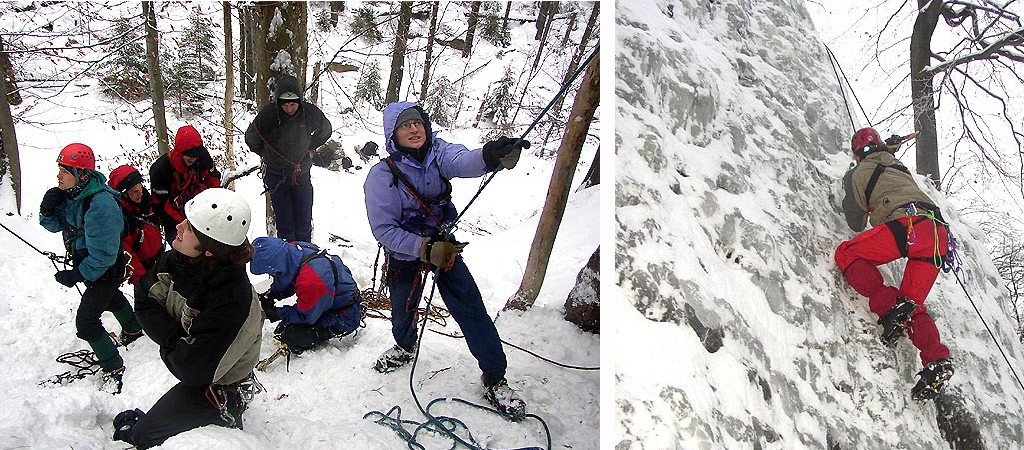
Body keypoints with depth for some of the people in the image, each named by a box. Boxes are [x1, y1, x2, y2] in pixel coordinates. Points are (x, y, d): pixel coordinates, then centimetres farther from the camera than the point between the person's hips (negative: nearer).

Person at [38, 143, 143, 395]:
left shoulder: (100, 204, -36)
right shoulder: (68, 193, -11)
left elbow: (103, 255, -31)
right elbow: (55, 225, 2)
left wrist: (77, 275, -27)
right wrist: (47, 210, -18)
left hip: (106, 270, -9)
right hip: (85, 263, 9)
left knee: (86, 322, -9)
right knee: (111, 298, 32)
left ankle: (113, 368, 9)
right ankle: (132, 330, 60)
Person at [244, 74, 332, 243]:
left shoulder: (311, 113, -11)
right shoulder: (268, 115, -16)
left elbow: (325, 131, 13)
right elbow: (251, 139, 3)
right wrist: (267, 155, 8)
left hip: (302, 176, 2)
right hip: (276, 177, -2)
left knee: (304, 226, 6)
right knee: (285, 227, -2)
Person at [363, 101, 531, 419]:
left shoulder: (437, 152, -14)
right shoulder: (382, 175, -19)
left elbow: (463, 162, -38)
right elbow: (383, 229, -21)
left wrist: (491, 155, -61)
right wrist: (425, 249, -33)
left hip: (445, 246, 1)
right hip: (404, 253, -1)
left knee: (472, 309, -6)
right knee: (403, 310, 15)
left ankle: (495, 380, 6)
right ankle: (405, 347, 51)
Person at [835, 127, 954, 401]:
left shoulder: (858, 173, 14)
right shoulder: (898, 166, 32)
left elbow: (856, 224, 20)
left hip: (909, 223, -7)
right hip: (939, 232, 7)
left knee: (846, 254, 4)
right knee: (912, 304, 11)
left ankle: (890, 308, -15)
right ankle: (936, 360, -12)